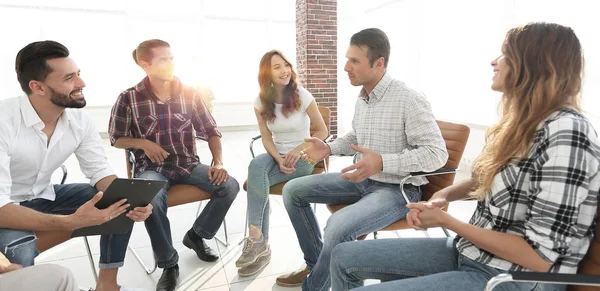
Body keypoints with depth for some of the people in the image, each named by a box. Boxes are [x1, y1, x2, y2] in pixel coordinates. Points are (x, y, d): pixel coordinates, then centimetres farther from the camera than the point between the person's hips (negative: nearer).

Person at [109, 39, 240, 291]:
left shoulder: (189, 93, 0)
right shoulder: (128, 99, -5)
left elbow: (211, 131, 4)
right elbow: (116, 139, 6)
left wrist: (218, 163, -10)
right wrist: (142, 142, -13)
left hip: (188, 165, 3)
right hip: (152, 168, -3)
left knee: (230, 186, -18)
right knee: (151, 200, -36)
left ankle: (196, 234, 9)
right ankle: (168, 264, -12)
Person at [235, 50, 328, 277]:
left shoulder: (302, 96, -11)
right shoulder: (261, 102, -1)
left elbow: (322, 131, -6)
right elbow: (267, 138, 1)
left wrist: (298, 150, -19)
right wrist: (279, 159, -18)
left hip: (303, 158, -3)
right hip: (276, 155, 3)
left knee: (256, 178, -27)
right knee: (256, 165, -32)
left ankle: (256, 241, -14)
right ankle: (260, 243, -27)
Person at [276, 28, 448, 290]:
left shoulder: (409, 100, -21)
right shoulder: (362, 97, 5)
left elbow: (437, 153, -23)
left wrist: (382, 162, -33)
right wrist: (329, 148, 1)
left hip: (398, 189, -8)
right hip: (362, 180, 9)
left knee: (339, 227, -34)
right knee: (293, 190, 4)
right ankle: (317, 263, 15)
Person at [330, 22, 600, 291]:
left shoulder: (566, 134, -22)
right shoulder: (522, 123, 6)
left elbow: (541, 257, -23)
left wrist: (445, 221, -16)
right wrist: (442, 196, -2)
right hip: (470, 252, 8)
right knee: (344, 256, 3)